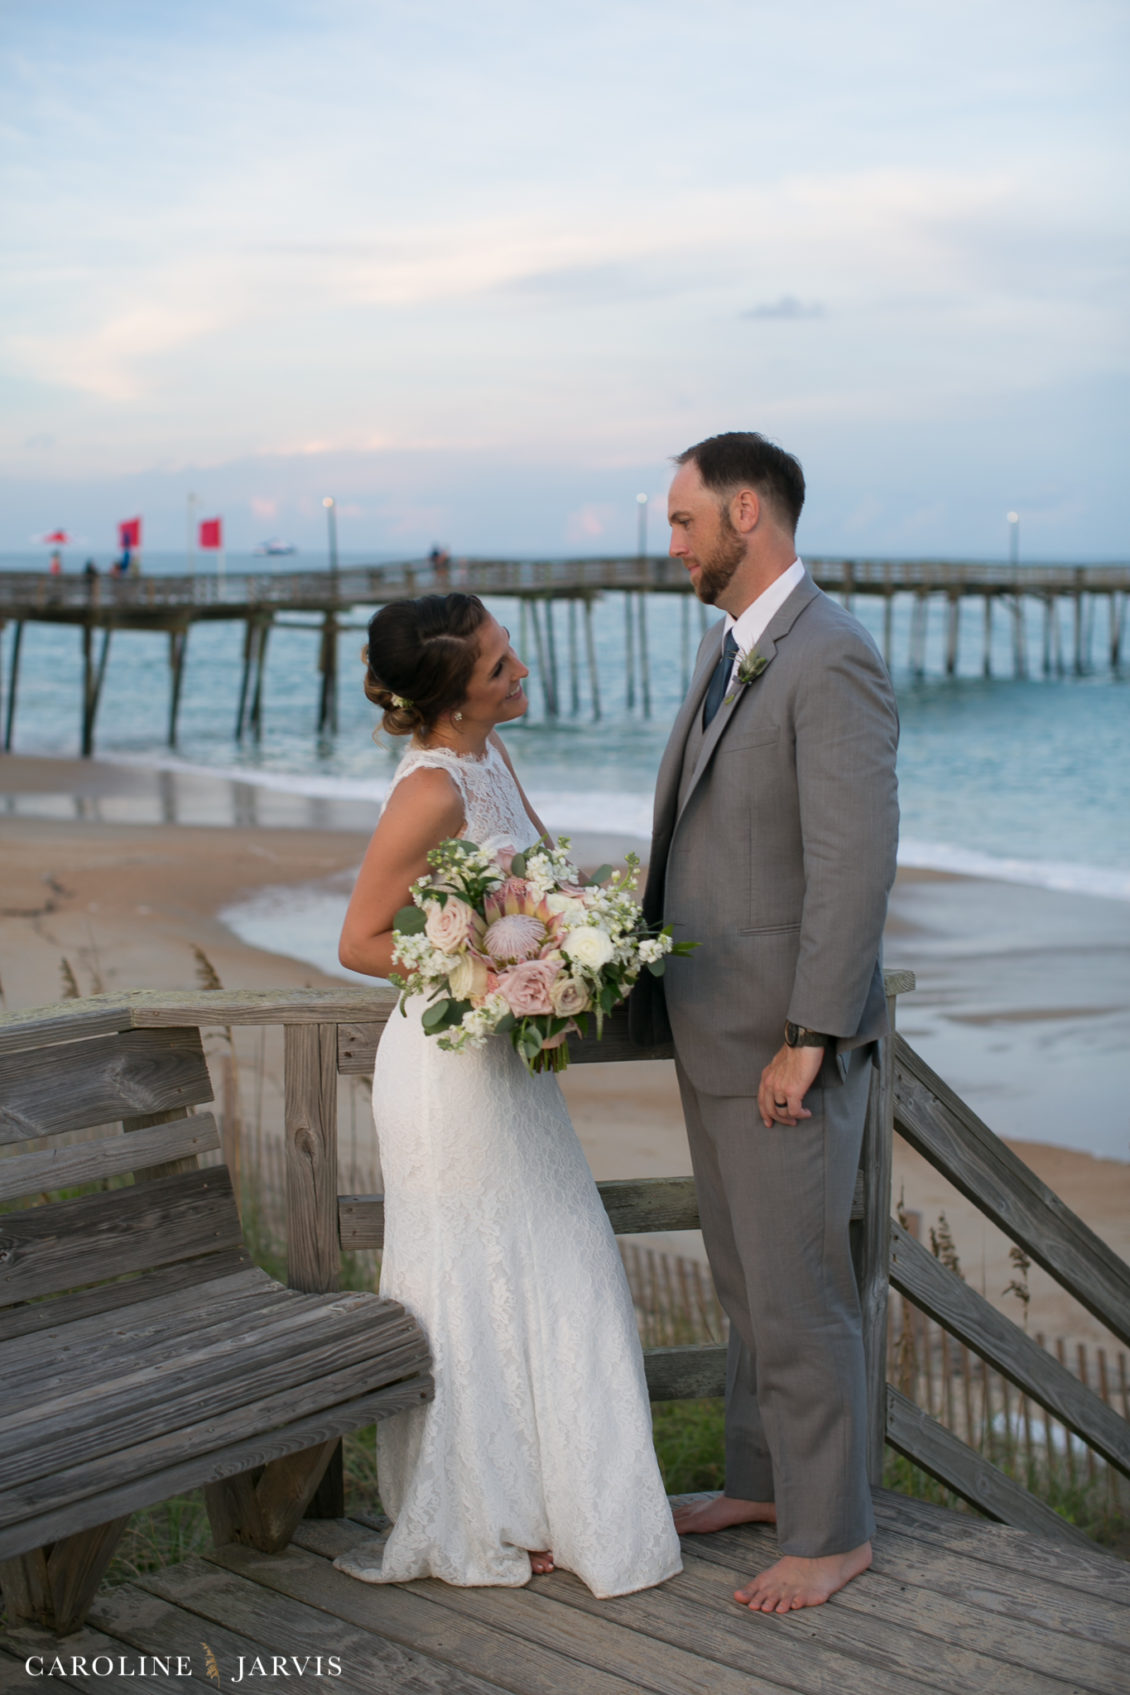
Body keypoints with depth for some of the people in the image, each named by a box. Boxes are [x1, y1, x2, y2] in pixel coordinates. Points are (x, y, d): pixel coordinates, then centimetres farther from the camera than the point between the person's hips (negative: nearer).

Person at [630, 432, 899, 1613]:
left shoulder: (832, 661, -20)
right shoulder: (726, 643, 10)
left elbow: (856, 862, -24)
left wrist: (807, 1040, -23)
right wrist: (640, 953, 13)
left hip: (786, 1036, -9)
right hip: (713, 1025, 9)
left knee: (796, 1292, 2)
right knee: (745, 1280, 21)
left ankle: (831, 1534, 19)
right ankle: (760, 1481, 37)